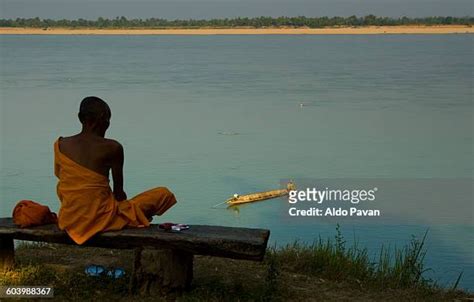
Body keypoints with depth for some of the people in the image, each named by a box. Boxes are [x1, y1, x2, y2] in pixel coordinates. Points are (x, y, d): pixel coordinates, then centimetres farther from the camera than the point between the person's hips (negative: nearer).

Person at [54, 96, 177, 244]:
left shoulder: (60, 145, 1)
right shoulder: (112, 147, -12)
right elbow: (119, 192, -5)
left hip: (68, 221, 6)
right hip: (101, 219, -6)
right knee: (164, 193, 4)